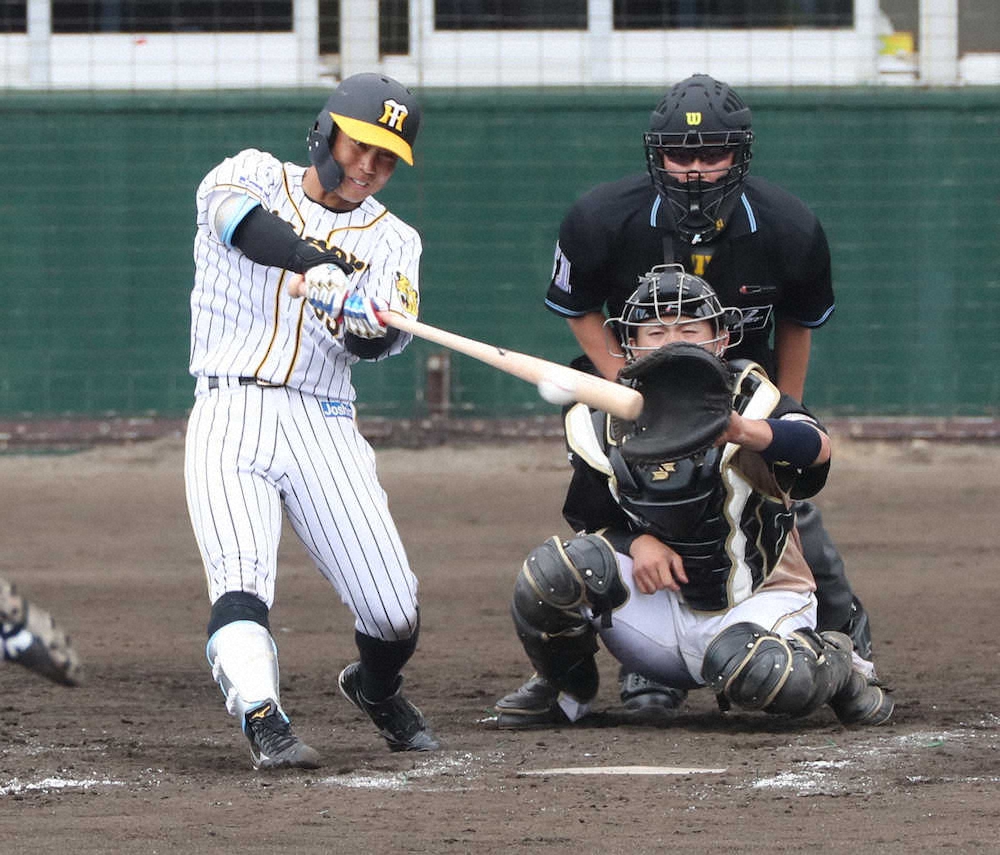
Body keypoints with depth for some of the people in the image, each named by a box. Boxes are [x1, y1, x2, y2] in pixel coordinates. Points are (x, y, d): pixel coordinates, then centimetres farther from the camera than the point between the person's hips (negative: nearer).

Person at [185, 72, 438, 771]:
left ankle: (376, 688, 27)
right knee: (242, 580, -25)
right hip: (230, 417, -2)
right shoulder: (255, 176, 8)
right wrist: (318, 265, -34)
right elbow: (235, 214, -18)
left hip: (322, 426, 2)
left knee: (394, 614, -4)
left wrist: (365, 320, -28)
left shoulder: (392, 241, 14)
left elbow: (381, 342, -3)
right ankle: (263, 720, -35)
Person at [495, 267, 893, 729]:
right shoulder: (601, 425, -3)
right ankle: (564, 687, 7)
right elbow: (592, 520, 10)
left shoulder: (745, 396, -15)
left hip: (757, 602, -3)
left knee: (761, 675, -37)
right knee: (552, 569, -23)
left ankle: (832, 665, 0)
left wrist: (743, 431, -59)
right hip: (660, 601, 3)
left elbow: (816, 447, -36)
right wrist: (639, 542, -15)